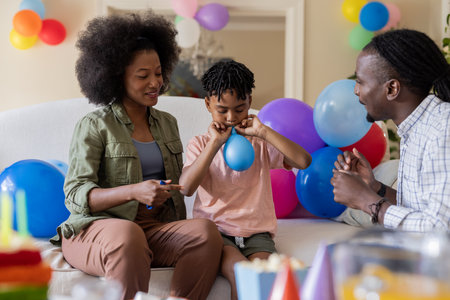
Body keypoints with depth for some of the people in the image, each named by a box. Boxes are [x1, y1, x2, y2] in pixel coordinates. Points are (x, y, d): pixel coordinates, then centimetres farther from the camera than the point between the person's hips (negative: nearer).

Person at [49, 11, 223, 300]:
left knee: (205, 230, -26)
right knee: (128, 235, -40)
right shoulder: (94, 126, 0)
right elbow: (75, 195, -9)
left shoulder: (167, 123, 18)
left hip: (156, 228, 5)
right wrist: (134, 191, -24)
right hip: (97, 229, -5)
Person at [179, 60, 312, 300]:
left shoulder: (260, 143, 8)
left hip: (256, 231, 1)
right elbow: (186, 188, -12)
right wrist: (215, 143, -15)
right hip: (215, 230, -1)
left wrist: (262, 131, -11)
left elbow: (303, 161, -10)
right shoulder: (200, 145, 7)